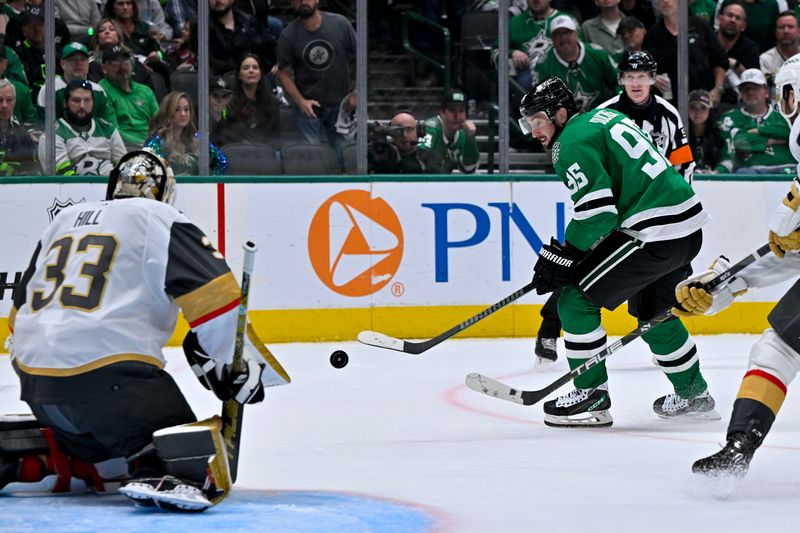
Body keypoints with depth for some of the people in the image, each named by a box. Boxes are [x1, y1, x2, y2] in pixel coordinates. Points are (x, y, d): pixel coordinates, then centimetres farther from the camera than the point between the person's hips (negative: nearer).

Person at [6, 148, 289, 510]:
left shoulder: (63, 221, 24)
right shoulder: (162, 221, 4)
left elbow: (21, 307, 29)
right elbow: (214, 294, -8)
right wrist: (236, 369, -3)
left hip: (35, 378, 7)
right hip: (109, 371, -7)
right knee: (195, 453, -7)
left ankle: (13, 463, 9)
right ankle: (160, 476, -39)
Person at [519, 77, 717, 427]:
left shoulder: (573, 143, -10)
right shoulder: (603, 117, 19)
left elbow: (597, 212, -18)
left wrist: (559, 257, -10)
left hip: (656, 235, -10)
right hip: (689, 227, 10)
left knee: (576, 298, -4)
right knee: (652, 312, 29)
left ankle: (592, 395, 0)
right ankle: (694, 395, 39)